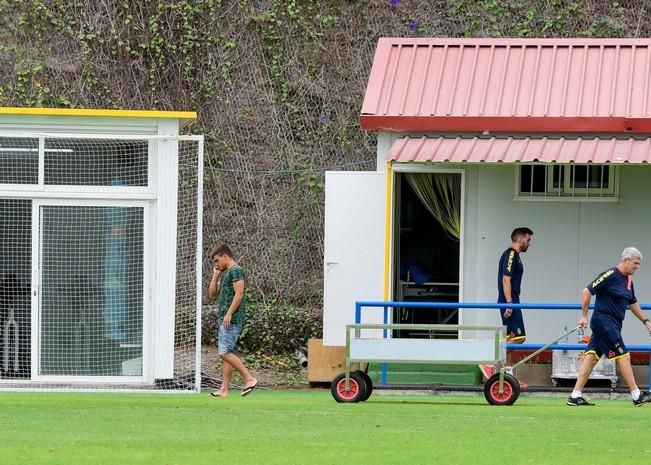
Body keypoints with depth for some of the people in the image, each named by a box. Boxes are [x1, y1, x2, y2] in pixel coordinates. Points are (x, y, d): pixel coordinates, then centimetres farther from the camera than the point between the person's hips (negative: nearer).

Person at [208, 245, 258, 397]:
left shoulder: (236, 270, -8)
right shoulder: (224, 274, 22)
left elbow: (239, 294, -17)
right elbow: (212, 294, 24)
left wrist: (229, 314, -21)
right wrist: (215, 275, 15)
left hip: (232, 320, -10)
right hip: (223, 319, 10)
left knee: (225, 352, -17)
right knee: (225, 353, 6)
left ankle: (249, 379, -16)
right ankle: (224, 390, 4)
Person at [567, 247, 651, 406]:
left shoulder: (628, 280, 14)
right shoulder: (610, 275, -13)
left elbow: (633, 303, 27)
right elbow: (587, 292, -14)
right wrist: (584, 316, -14)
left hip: (613, 324, 9)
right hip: (604, 320, -9)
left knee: (592, 356, 6)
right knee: (623, 356, -7)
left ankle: (575, 396, 4)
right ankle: (637, 396, -4)